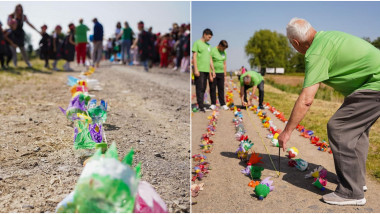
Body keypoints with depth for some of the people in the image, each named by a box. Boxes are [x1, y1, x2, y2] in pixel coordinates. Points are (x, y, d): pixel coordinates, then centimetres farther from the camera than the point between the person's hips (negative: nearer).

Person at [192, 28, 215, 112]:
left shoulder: (208, 45, 21)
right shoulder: (197, 43, -1)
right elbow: (194, 57, -7)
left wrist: (212, 70, 19)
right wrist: (196, 69, -14)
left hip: (206, 70, 7)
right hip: (199, 70, -7)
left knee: (203, 88, 7)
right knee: (200, 88, -8)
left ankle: (200, 105, 12)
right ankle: (201, 106, -7)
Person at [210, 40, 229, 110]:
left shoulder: (224, 53, 12)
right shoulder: (212, 51, -7)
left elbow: (224, 64, 17)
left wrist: (225, 75, 15)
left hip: (221, 73, 5)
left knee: (221, 89, 5)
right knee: (212, 88, 1)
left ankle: (223, 104, 10)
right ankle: (213, 104, 10)